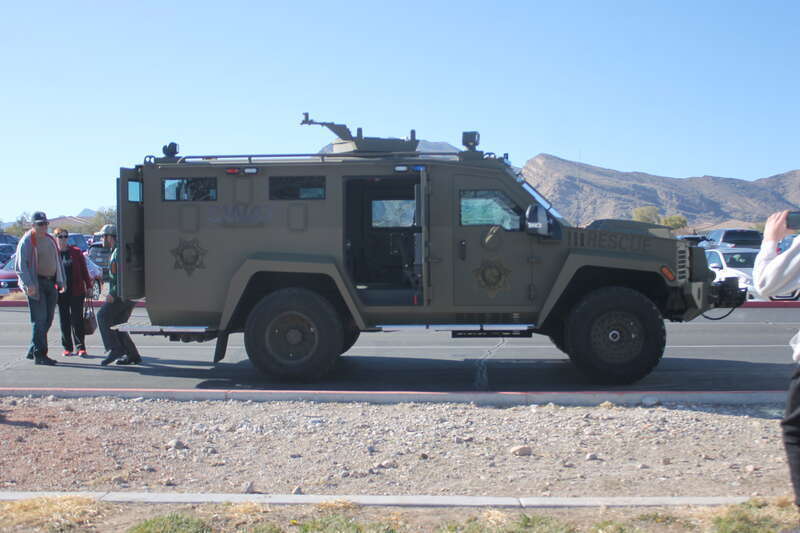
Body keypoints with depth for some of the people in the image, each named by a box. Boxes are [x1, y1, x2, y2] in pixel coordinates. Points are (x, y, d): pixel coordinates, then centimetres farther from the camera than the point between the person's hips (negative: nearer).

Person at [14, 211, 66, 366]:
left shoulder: (51, 240, 16)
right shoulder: (27, 241, -6)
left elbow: (58, 261, 23)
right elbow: (20, 265, -12)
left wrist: (62, 281, 15)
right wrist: (29, 284, -22)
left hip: (51, 283, 7)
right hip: (36, 285, -7)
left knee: (48, 319, 9)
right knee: (39, 319, -8)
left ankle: (32, 351, 21)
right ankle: (40, 354, -4)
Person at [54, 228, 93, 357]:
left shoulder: (76, 252, 3)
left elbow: (84, 270, 6)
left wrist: (88, 286, 3)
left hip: (76, 291, -1)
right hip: (61, 292, 1)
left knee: (77, 319, -1)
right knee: (64, 320, 6)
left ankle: (80, 347, 3)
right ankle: (67, 347, 14)